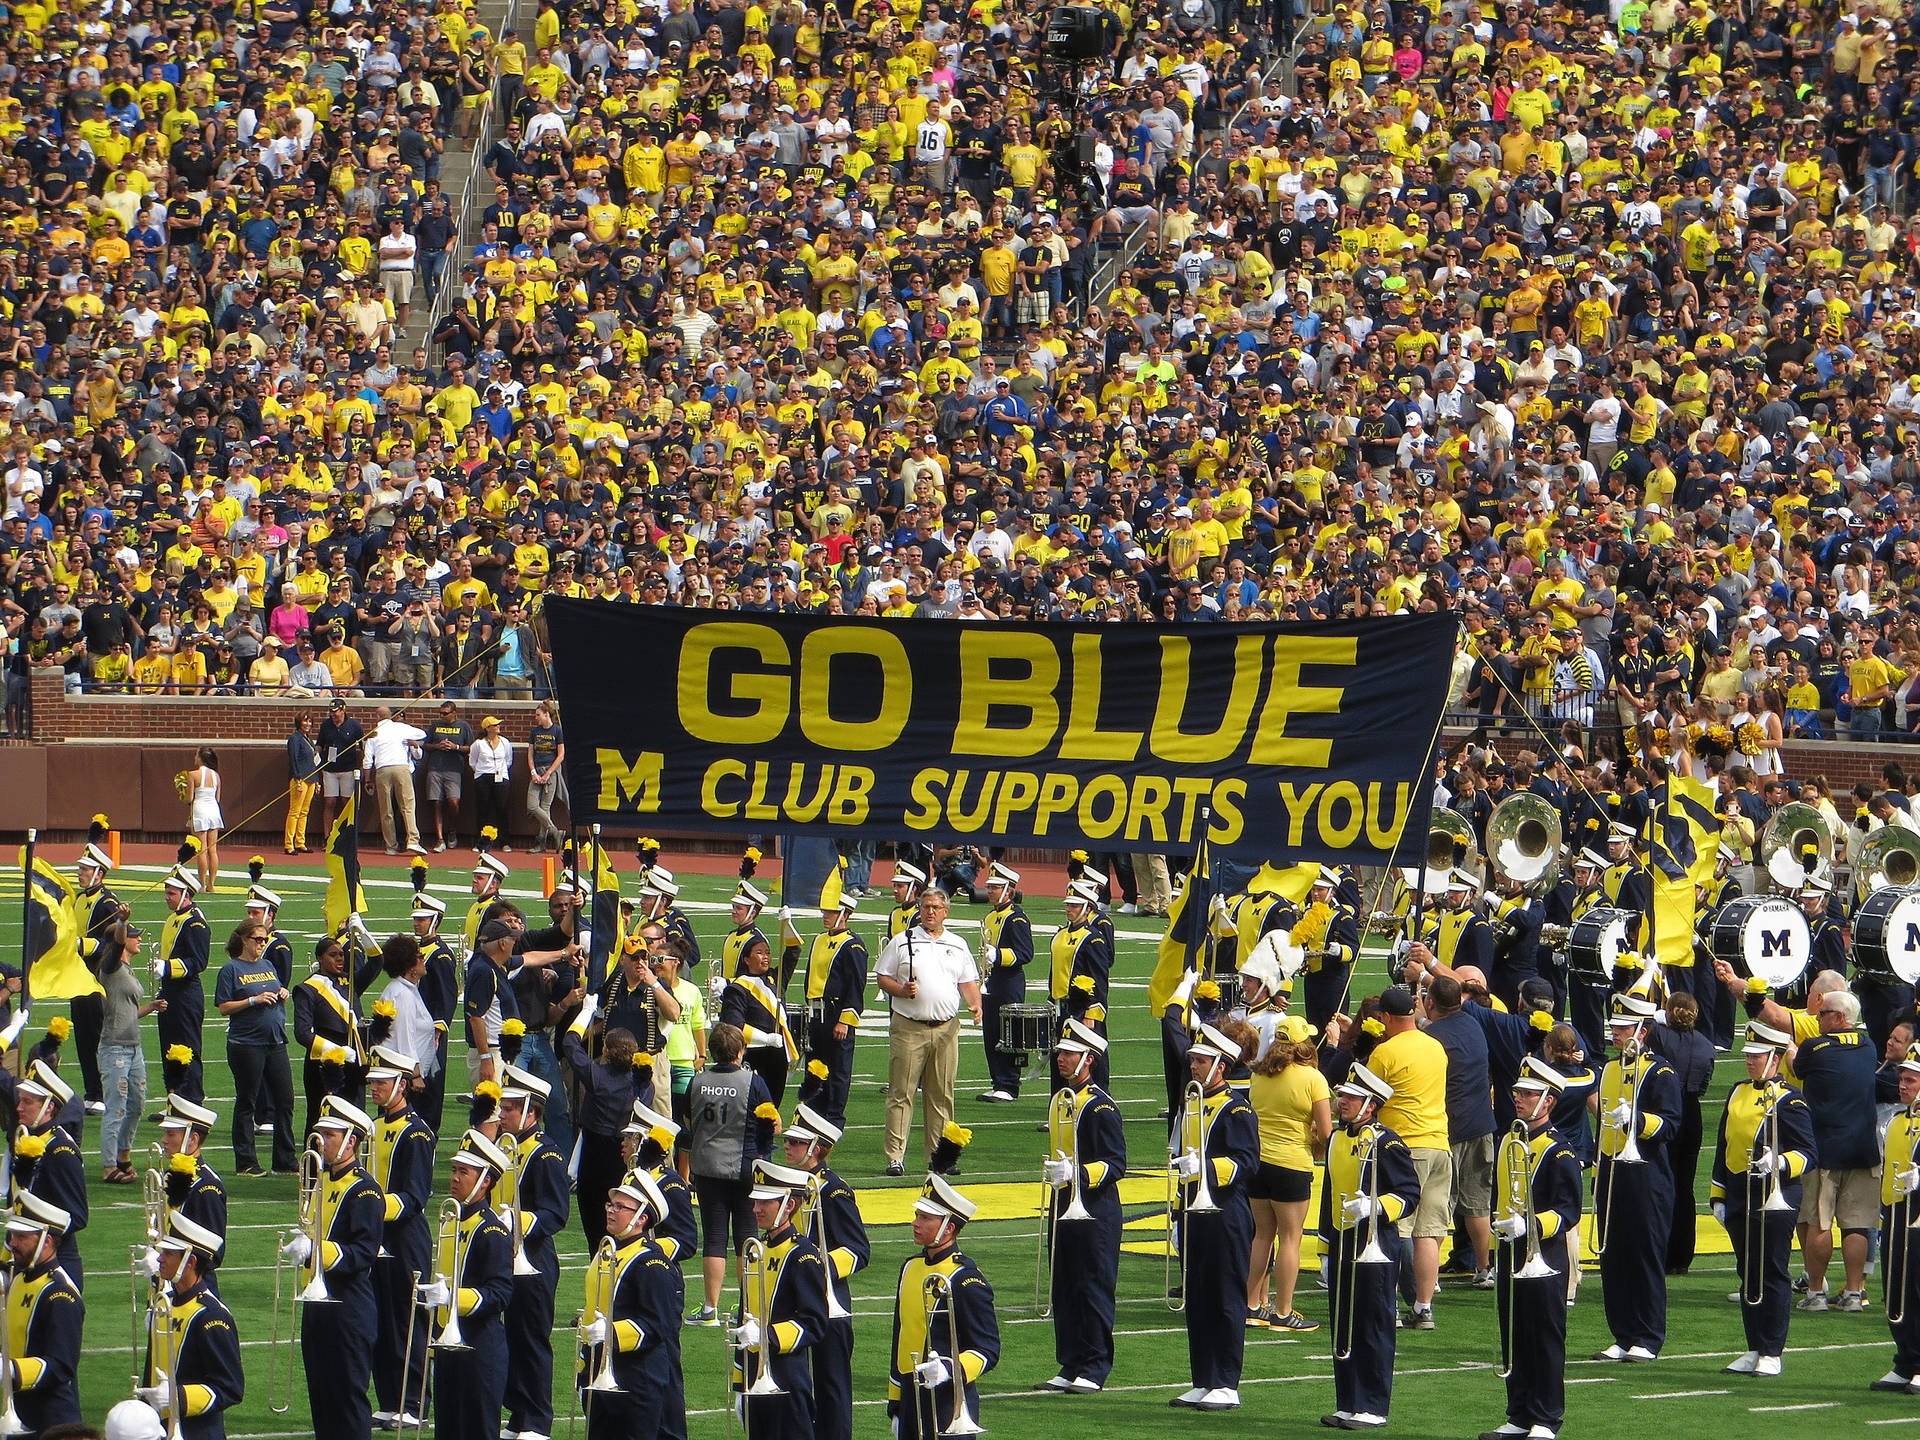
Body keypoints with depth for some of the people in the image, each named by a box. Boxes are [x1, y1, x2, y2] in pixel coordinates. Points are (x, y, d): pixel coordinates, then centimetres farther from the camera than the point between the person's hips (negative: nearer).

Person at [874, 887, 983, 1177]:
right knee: (901, 1093, -5)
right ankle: (895, 1156, -5)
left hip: (946, 1028, 3)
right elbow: (881, 977, 4)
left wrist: (975, 1004, -2)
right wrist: (901, 990, -14)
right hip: (908, 1029, -3)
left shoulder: (958, 945, 14)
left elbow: (968, 981, 17)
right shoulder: (903, 942, 4)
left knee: (942, 1095, 6)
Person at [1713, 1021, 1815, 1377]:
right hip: (1738, 1200, 7)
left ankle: (1771, 1354, 1)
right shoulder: (1738, 1094, 14)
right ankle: (1754, 1350, 17)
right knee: (1747, 1274, 10)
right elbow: (1723, 1147, 19)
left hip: (1773, 1199, -7)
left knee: (1772, 1275, -3)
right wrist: (1718, 1196, 16)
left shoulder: (1788, 1101, -8)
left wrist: (1780, 1163, -30)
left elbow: (1807, 1153, -10)